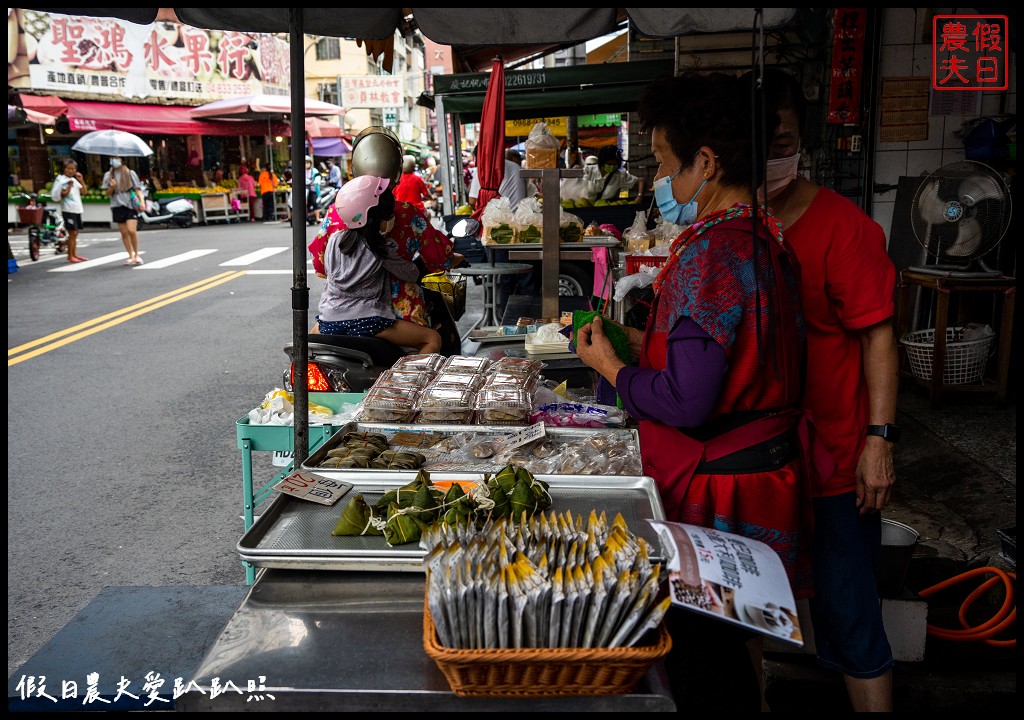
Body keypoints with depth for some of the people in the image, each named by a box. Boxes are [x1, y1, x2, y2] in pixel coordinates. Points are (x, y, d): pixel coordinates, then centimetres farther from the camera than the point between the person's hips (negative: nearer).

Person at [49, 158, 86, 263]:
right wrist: (69, 186, -20)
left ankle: (74, 254, 18)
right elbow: (63, 195, -12)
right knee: (72, 233, -8)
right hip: (68, 210, -8)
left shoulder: (74, 180, 15)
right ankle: (70, 256, -4)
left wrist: (81, 180, 2)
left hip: (77, 209, 8)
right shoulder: (61, 180, -6)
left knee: (75, 233, 12)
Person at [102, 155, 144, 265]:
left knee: (132, 230, -16)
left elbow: (138, 189, 3)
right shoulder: (108, 175, 10)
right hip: (117, 206, 3)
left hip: (130, 205, -3)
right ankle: (130, 256, 13)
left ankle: (136, 254, 0)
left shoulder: (130, 173, 4)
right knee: (124, 232, 4)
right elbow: (108, 193, 10)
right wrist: (111, 187, -11)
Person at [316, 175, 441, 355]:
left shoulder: (334, 239, 6)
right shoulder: (382, 251, -8)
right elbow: (413, 275, 0)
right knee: (433, 339, -3)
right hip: (365, 322, -6)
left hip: (329, 320, 6)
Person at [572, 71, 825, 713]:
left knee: (703, 664, 7)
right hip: (768, 467, 9)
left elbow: (685, 401, -26)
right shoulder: (767, 240, 7)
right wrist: (647, 343, 12)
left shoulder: (708, 254, -23)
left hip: (714, 492, -9)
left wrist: (610, 365, -9)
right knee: (737, 640, 24)